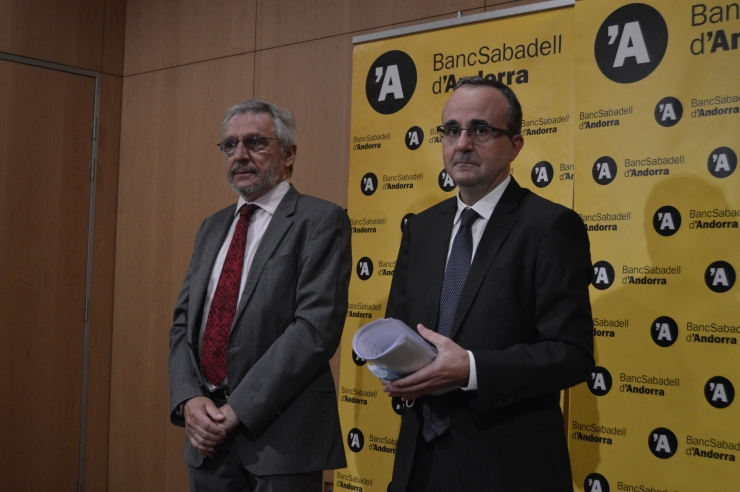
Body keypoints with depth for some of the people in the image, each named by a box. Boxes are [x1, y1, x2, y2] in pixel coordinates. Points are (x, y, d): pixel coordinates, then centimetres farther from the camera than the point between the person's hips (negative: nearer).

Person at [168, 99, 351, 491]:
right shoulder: (212, 228, 14)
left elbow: (317, 327, -17)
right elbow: (183, 323, 12)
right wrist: (189, 399, -6)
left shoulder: (320, 221, -7)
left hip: (279, 435, -6)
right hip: (208, 432, 6)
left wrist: (238, 409, -17)